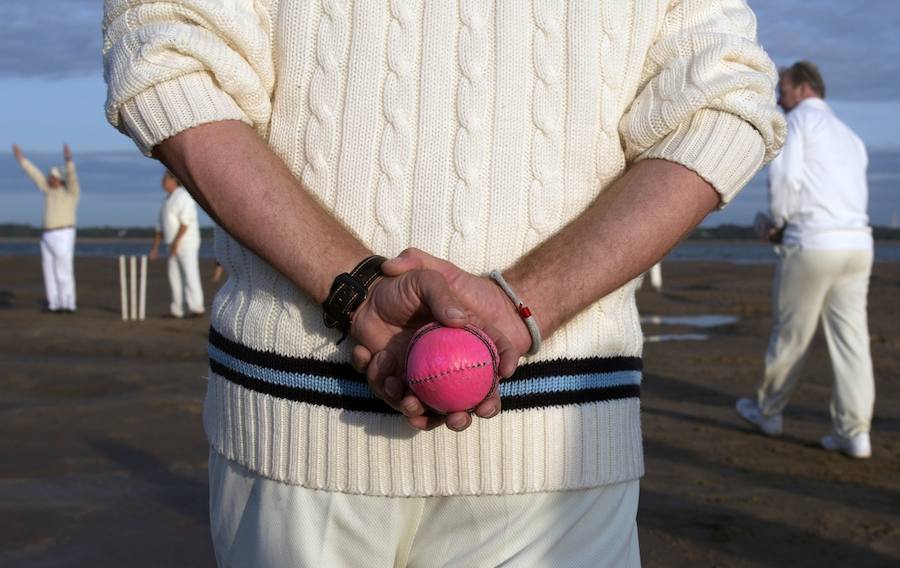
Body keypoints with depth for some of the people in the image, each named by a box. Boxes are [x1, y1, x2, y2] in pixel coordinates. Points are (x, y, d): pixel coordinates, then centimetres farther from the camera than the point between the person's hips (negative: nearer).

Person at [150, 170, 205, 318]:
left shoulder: (183, 196, -9)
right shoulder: (168, 200, 20)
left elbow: (185, 221, -19)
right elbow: (161, 226, 22)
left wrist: (176, 241, -22)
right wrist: (155, 247, 18)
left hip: (186, 242, -9)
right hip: (174, 245, 9)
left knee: (190, 274, -12)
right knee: (174, 276, 6)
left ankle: (197, 307, -13)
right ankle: (176, 309, 8)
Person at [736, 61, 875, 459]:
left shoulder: (798, 120, 1)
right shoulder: (851, 138, 24)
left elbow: (785, 177, -13)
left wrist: (779, 222, 4)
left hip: (811, 245, -7)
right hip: (858, 244, 7)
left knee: (790, 334, 8)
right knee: (851, 337, 3)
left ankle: (768, 411, 25)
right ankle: (853, 433, 0)